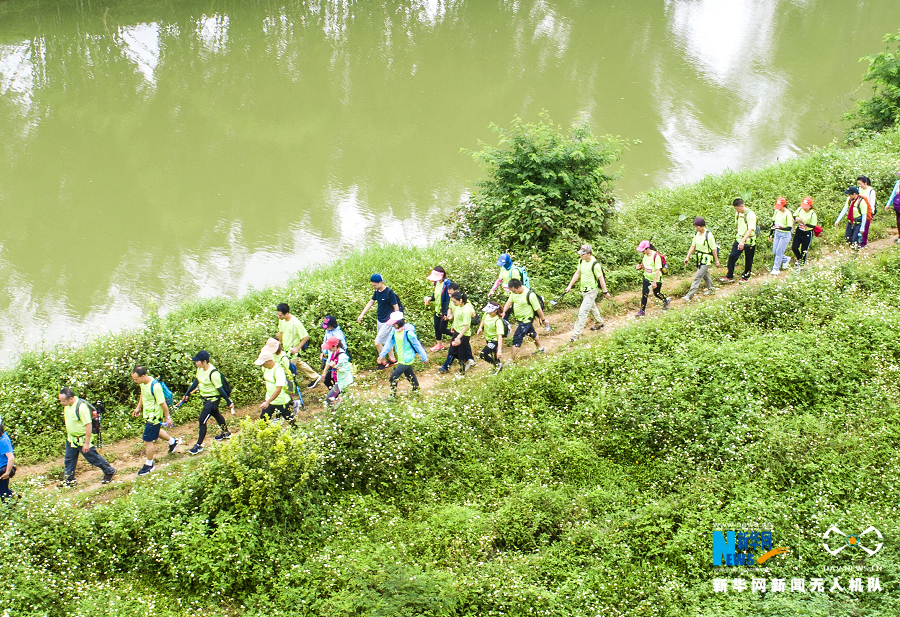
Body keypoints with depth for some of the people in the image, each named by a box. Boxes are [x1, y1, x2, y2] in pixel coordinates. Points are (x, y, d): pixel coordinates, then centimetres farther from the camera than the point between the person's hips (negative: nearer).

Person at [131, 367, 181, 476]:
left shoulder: (155, 386, -33)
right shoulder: (143, 383, -8)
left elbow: (162, 403, -24)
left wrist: (167, 417, -15)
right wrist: (138, 408, 20)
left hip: (154, 416, -9)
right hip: (147, 413, 9)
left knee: (148, 441, 0)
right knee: (156, 431, 32)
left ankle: (149, 464, 19)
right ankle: (173, 442, 56)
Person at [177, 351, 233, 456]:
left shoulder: (213, 373, -30)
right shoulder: (200, 369, -5)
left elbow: (220, 389, -23)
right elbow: (196, 382, 11)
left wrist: (229, 402, -15)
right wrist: (187, 394, 15)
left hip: (213, 399, -9)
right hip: (205, 398, 9)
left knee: (202, 421, -7)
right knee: (216, 415, 28)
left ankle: (199, 445, 5)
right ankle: (225, 432, 51)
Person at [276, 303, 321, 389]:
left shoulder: (296, 323, -31)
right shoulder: (281, 320, -9)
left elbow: (306, 337, -22)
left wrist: (297, 348, -22)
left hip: (293, 351, -8)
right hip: (285, 349, 8)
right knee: (299, 364, 25)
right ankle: (314, 377, 43)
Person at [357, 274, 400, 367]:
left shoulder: (389, 292, -22)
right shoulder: (377, 291, 0)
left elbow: (396, 307, -17)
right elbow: (371, 302, 14)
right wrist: (362, 314, 12)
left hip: (387, 321, -8)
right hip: (380, 320, 8)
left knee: (378, 343, -6)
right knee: (386, 341, 19)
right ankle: (392, 359, 34)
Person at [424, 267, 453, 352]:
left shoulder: (447, 283, -23)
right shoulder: (436, 282, 1)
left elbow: (449, 299, -21)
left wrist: (446, 313, -20)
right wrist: (430, 298, -8)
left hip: (444, 310, -8)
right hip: (437, 309, 8)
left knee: (442, 329, -2)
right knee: (436, 327, 17)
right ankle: (439, 344, 34)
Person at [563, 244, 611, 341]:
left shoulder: (595, 264, -24)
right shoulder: (581, 261, -1)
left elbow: (601, 279, -17)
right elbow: (577, 273, 11)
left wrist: (605, 292, -10)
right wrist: (570, 286, 10)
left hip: (591, 291, -8)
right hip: (584, 290, 8)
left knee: (583, 312, -10)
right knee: (592, 308, 26)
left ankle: (576, 334, -8)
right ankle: (599, 323, 49)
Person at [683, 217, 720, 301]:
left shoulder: (708, 235, -23)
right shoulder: (696, 233, -2)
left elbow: (714, 249, -15)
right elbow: (693, 246, 5)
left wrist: (716, 261, -9)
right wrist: (687, 257, -1)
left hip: (706, 259, -8)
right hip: (699, 258, 8)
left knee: (698, 277, -9)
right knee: (704, 274, 24)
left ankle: (690, 295, -8)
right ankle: (711, 288, 45)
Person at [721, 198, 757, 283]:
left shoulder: (751, 214, -20)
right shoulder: (737, 213, 3)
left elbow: (750, 229, -27)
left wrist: (743, 241, -36)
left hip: (749, 241, -6)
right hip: (739, 238, 6)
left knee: (748, 260, 8)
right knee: (732, 257, 0)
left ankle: (745, 277, 25)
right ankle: (729, 277, 9)